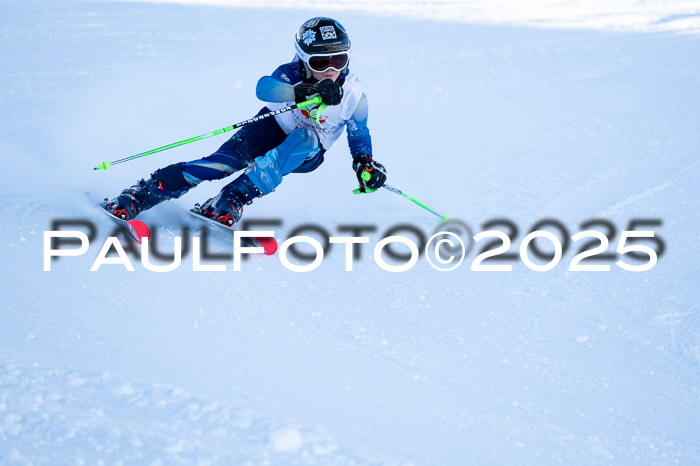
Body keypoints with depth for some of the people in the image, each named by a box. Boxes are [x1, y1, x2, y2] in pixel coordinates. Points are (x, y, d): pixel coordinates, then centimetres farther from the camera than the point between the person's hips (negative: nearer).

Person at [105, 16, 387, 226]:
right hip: (271, 132, -1)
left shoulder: (353, 95, -16)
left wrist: (365, 162, -16)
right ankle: (140, 196, -26)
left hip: (306, 155, 1)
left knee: (306, 138, -35)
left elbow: (359, 134, 3)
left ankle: (230, 200, -36)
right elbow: (264, 87, -46)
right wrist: (308, 91, -61)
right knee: (224, 161, -28)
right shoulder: (292, 74, -23)